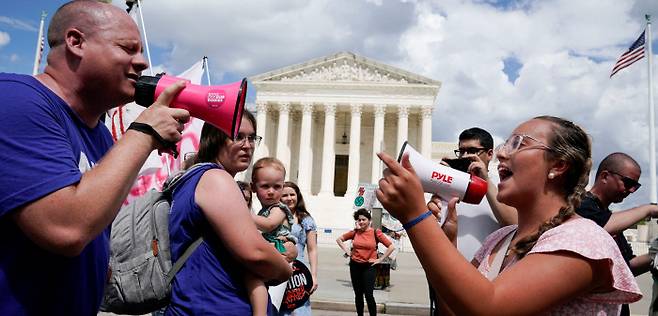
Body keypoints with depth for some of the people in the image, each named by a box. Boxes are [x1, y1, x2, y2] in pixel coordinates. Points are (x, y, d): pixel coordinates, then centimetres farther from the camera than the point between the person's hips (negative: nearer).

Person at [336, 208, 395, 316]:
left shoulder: (376, 233, -7)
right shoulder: (355, 232, 1)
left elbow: (391, 247, -8)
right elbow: (339, 239, 15)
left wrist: (380, 260, -8)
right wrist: (347, 251, 5)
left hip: (369, 267, -3)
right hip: (355, 266, 3)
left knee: (368, 295, -8)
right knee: (358, 294, 11)